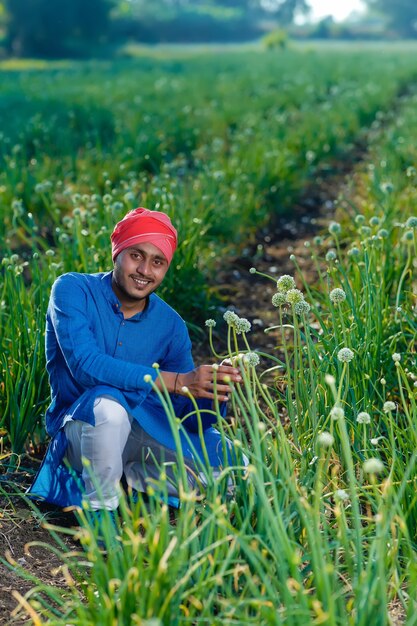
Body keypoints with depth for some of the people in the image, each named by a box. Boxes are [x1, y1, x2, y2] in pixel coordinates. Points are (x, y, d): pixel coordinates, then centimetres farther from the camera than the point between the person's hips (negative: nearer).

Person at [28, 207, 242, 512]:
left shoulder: (171, 325, -2)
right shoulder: (73, 290, -13)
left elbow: (188, 416, -2)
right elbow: (85, 365, -29)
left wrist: (212, 391, -27)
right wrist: (177, 381, -34)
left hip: (144, 428, 4)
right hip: (79, 427, -4)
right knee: (108, 402, -38)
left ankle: (136, 477, 12)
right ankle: (99, 508, -12)